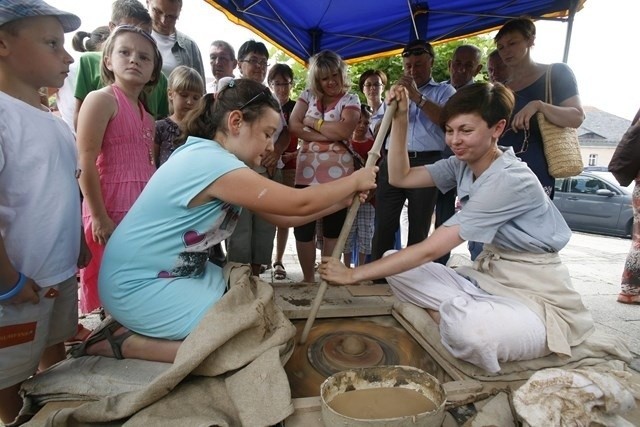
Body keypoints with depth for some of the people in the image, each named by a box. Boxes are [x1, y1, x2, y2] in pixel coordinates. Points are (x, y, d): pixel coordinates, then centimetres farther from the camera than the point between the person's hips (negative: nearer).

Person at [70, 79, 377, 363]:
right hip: (139, 284, -10)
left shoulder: (218, 159, 5)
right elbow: (299, 204, -22)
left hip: (179, 271, 10)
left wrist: (344, 198, 2)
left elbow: (284, 216, 5)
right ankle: (127, 342, -3)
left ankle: (141, 329, 12)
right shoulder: (211, 162, -25)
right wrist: (354, 181, -8)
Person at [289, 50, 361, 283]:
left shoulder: (350, 100, 4)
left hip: (337, 173, -2)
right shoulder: (308, 95, 12)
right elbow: (294, 125, -3)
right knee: (303, 227, 4)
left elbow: (343, 130, -13)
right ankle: (308, 279, 20)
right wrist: (328, 135, -10)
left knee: (333, 228, 6)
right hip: (307, 171, 2)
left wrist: (314, 122, -2)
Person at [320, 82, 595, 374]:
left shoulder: (510, 180, -24)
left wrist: (355, 274, -22)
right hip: (487, 278, 8)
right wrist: (400, 120, -8)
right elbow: (401, 177, 3)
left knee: (465, 326, -39)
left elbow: (431, 249, -26)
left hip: (538, 299, -7)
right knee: (395, 265, -4)